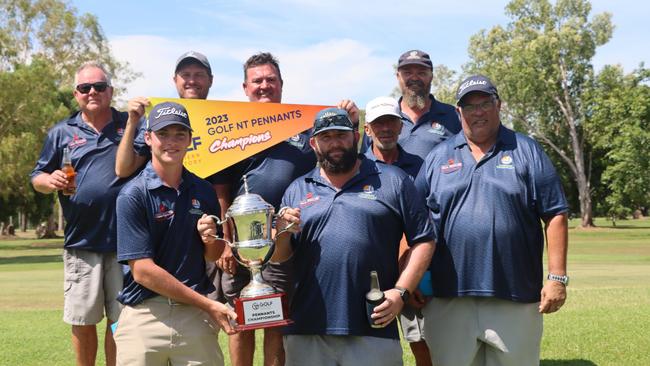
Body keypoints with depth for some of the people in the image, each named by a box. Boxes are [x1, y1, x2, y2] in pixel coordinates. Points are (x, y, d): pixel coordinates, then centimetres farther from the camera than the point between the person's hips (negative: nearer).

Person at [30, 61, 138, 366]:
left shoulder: (131, 125, 7)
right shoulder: (61, 132, 9)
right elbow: (37, 177, 13)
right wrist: (50, 181, -10)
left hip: (126, 241, -1)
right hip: (82, 242, 1)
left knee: (121, 320, 8)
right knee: (82, 322, 8)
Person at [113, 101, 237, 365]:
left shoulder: (203, 191, 7)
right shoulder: (133, 195, -7)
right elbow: (142, 271, -12)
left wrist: (210, 239, -8)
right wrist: (208, 305, -11)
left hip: (196, 314, 3)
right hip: (144, 316, -3)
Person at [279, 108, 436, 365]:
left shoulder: (392, 181, 7)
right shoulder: (296, 190, 15)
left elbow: (423, 240, 4)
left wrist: (401, 292, -7)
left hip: (374, 328, -2)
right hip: (307, 330, 3)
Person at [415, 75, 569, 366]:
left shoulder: (526, 151, 5)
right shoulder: (438, 157, 10)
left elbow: (555, 216, 2)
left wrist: (557, 277, -5)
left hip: (515, 299, -1)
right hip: (449, 298, 2)